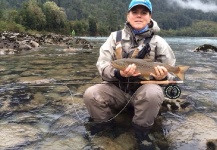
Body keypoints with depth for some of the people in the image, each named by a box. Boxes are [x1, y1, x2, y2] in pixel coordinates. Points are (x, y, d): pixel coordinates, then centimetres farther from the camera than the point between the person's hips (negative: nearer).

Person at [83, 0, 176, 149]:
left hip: (144, 90, -1)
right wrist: (118, 73, -28)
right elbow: (102, 66, -6)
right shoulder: (115, 37, 2)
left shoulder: (158, 42, -1)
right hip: (117, 89, 2)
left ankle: (142, 132, -7)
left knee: (153, 93, -36)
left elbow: (170, 74, 3)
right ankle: (104, 125, 7)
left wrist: (162, 77, -22)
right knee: (91, 94, -24)